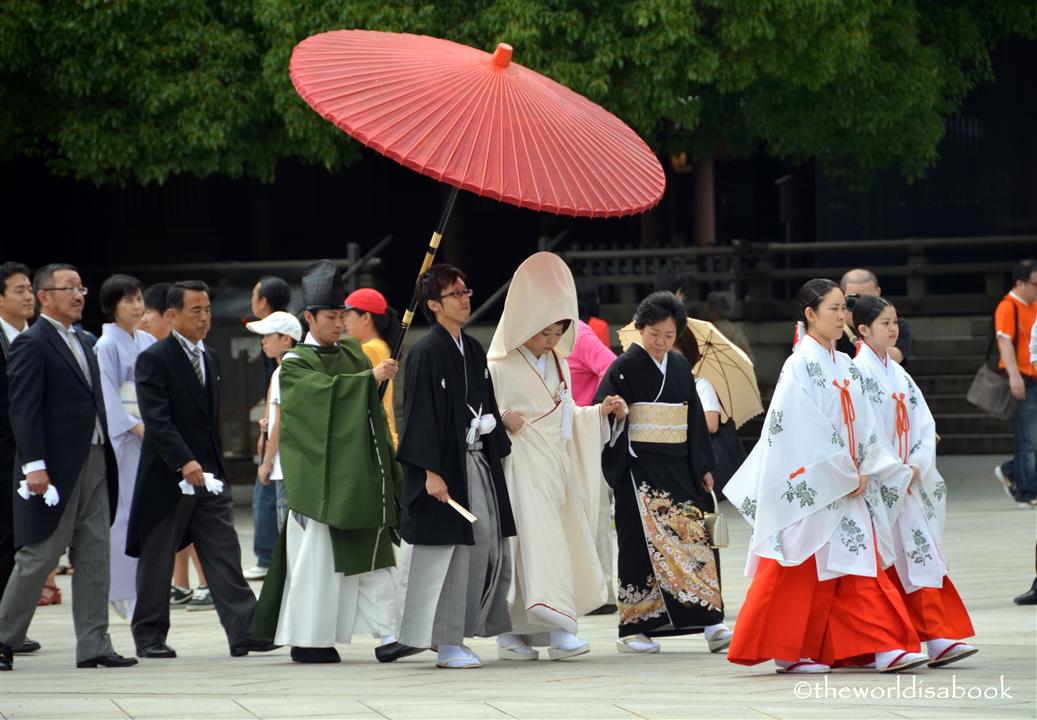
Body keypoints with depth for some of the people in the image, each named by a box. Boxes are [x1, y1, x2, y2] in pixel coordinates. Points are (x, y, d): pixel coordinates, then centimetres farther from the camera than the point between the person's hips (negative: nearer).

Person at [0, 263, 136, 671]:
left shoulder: (81, 343, 17)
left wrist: (106, 458, 14)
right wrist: (34, 465, -21)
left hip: (94, 464, 8)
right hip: (56, 467, -8)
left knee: (95, 557, 5)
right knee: (39, 556, -2)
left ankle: (93, 646, 7)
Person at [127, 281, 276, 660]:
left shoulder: (209, 358, 15)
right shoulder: (154, 360, -10)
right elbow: (157, 419, -19)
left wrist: (215, 466, 16)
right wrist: (185, 462, -28)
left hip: (209, 477, 6)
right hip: (167, 479, -6)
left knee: (225, 558, -2)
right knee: (157, 561, 4)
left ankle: (244, 632, -7)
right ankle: (149, 636, 14)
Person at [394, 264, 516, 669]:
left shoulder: (473, 351, 13)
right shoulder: (426, 354, -11)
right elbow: (420, 414, -14)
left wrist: (498, 450, 15)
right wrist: (432, 472, -19)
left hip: (477, 464, 8)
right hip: (445, 466, -8)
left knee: (483, 546, 7)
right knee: (448, 553, -5)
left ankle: (453, 634, 16)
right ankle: (446, 643, 2)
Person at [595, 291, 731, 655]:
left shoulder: (680, 366, 13)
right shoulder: (624, 368, -4)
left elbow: (695, 418, 17)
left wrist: (703, 467, 14)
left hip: (678, 467, 5)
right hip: (641, 469, -5)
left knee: (696, 539, -2)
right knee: (643, 542, -6)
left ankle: (710, 623, -3)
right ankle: (633, 629, -1)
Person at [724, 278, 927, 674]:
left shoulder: (844, 367, 13)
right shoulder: (801, 366, -11)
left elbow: (862, 427, 12)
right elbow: (806, 431, -17)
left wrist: (865, 472, -2)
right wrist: (846, 477, -14)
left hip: (848, 486, 8)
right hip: (811, 489, -8)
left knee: (861, 568, 3)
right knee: (801, 573, -1)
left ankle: (882, 647, 1)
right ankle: (788, 652, 7)